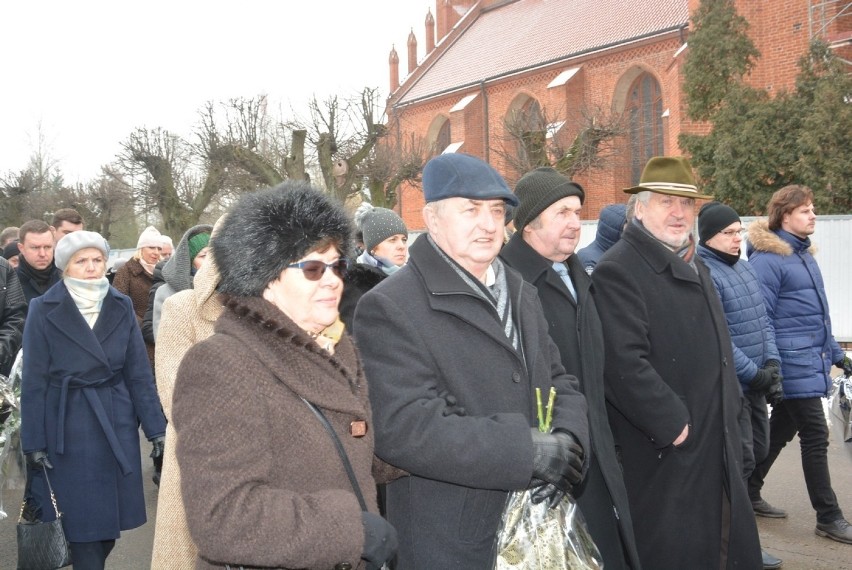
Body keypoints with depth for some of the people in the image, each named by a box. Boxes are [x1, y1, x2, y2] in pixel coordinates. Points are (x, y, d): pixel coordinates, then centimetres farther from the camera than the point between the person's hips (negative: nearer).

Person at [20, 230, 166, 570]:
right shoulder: (44, 310, -7)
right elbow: (34, 382, -6)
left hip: (116, 422, 3)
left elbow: (138, 372, 1)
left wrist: (156, 427, -3)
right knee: (82, 520, 3)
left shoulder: (121, 307, 2)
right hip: (68, 426, -3)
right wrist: (33, 442, -8)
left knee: (110, 515, 10)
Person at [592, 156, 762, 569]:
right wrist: (673, 424, -21)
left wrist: (731, 408, 15)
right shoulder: (618, 271, -15)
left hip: (719, 451, 9)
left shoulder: (695, 266, 16)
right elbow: (625, 365, -24)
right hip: (664, 456, -9)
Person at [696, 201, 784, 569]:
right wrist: (753, 373, -17)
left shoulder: (743, 268, 12)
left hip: (754, 382, 9)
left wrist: (772, 363, 0)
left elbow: (762, 320, 14)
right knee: (741, 462, -5)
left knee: (757, 451, 16)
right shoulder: (702, 273, -16)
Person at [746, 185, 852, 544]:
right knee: (815, 438, -5)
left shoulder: (803, 255, 16)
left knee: (780, 431, 15)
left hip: (812, 363, 9)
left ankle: (748, 493, 28)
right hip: (795, 365, -9)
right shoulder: (768, 259, -13)